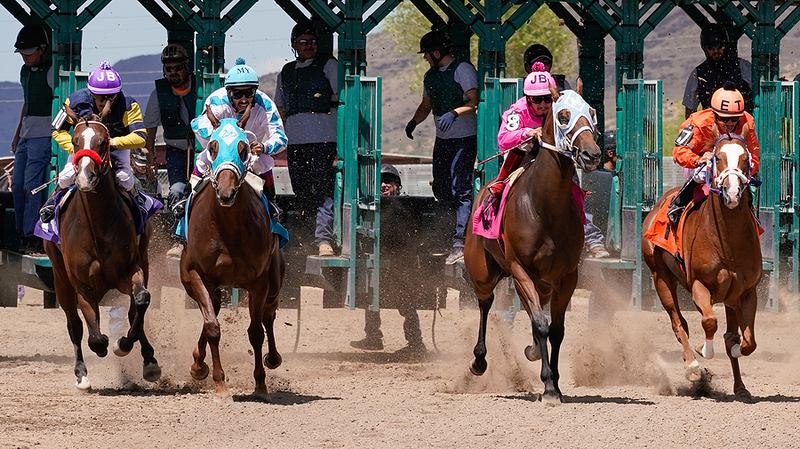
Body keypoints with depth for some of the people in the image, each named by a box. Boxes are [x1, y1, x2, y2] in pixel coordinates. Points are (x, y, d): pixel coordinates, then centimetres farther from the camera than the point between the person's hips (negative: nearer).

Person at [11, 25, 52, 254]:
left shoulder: (50, 72, -10)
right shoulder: (25, 71, 15)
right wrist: (17, 134, 25)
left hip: (43, 137, -8)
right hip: (26, 136, 8)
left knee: (32, 185, -12)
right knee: (18, 185, 5)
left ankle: (32, 237, -10)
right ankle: (23, 235, 10)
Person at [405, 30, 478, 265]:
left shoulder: (463, 70, -8)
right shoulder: (431, 76, 16)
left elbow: (473, 101, -16)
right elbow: (426, 105, 23)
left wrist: (454, 112, -32)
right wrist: (414, 122, 5)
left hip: (464, 138, -8)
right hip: (442, 140, 8)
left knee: (460, 189, -13)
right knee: (440, 190, 9)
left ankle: (459, 242, -18)